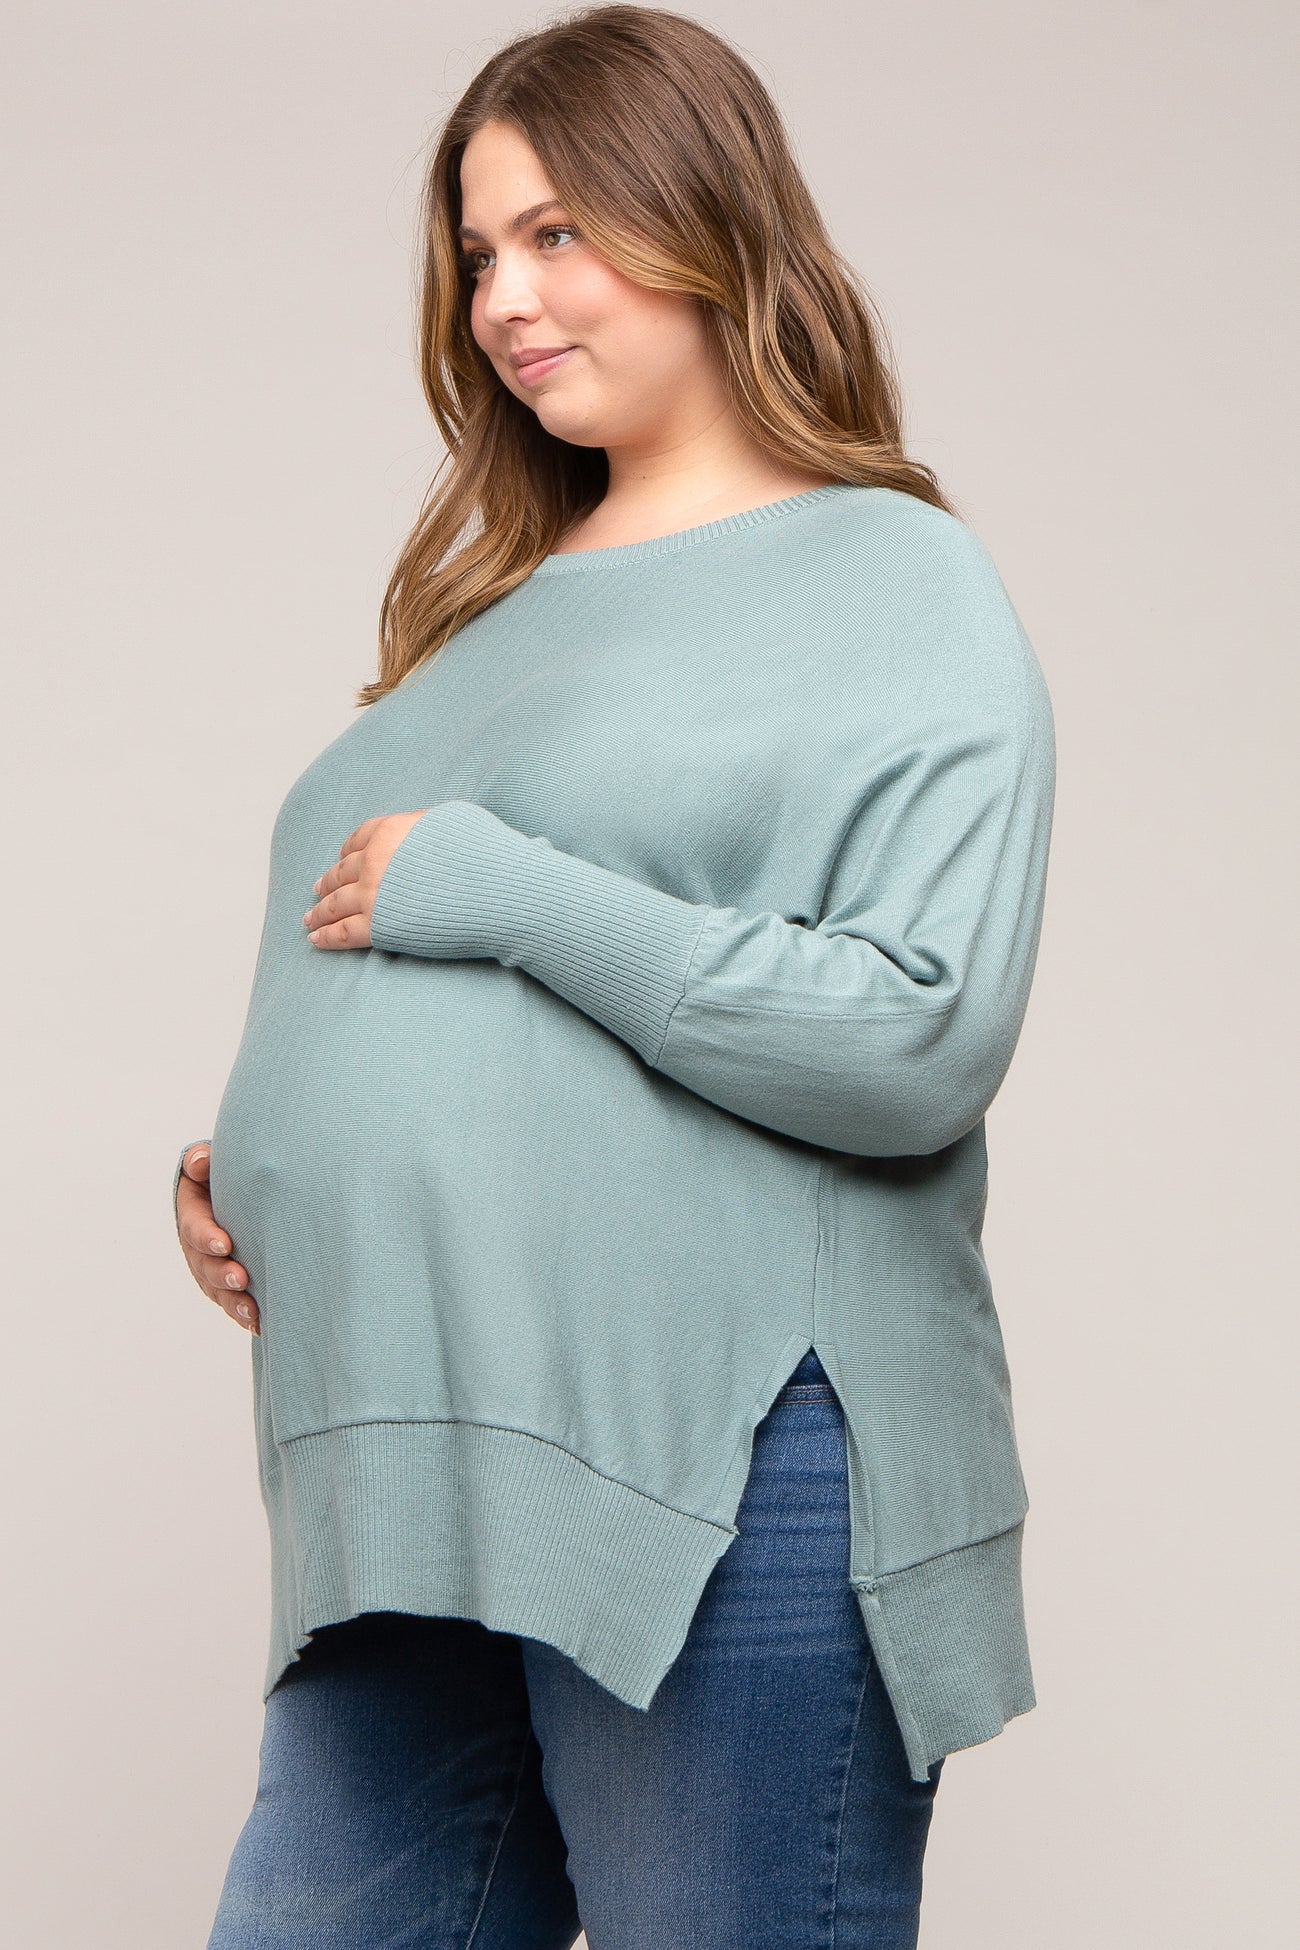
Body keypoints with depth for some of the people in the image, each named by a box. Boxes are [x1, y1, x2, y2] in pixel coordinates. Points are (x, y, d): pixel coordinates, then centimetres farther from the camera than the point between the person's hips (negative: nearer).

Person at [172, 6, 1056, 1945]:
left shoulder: (898, 584, -3)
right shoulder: (497, 602, 19)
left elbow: (926, 1037, -16)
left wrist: (498, 892, -15)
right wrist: (248, 1160, 7)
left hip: (733, 1491, -7)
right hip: (413, 1485, 7)